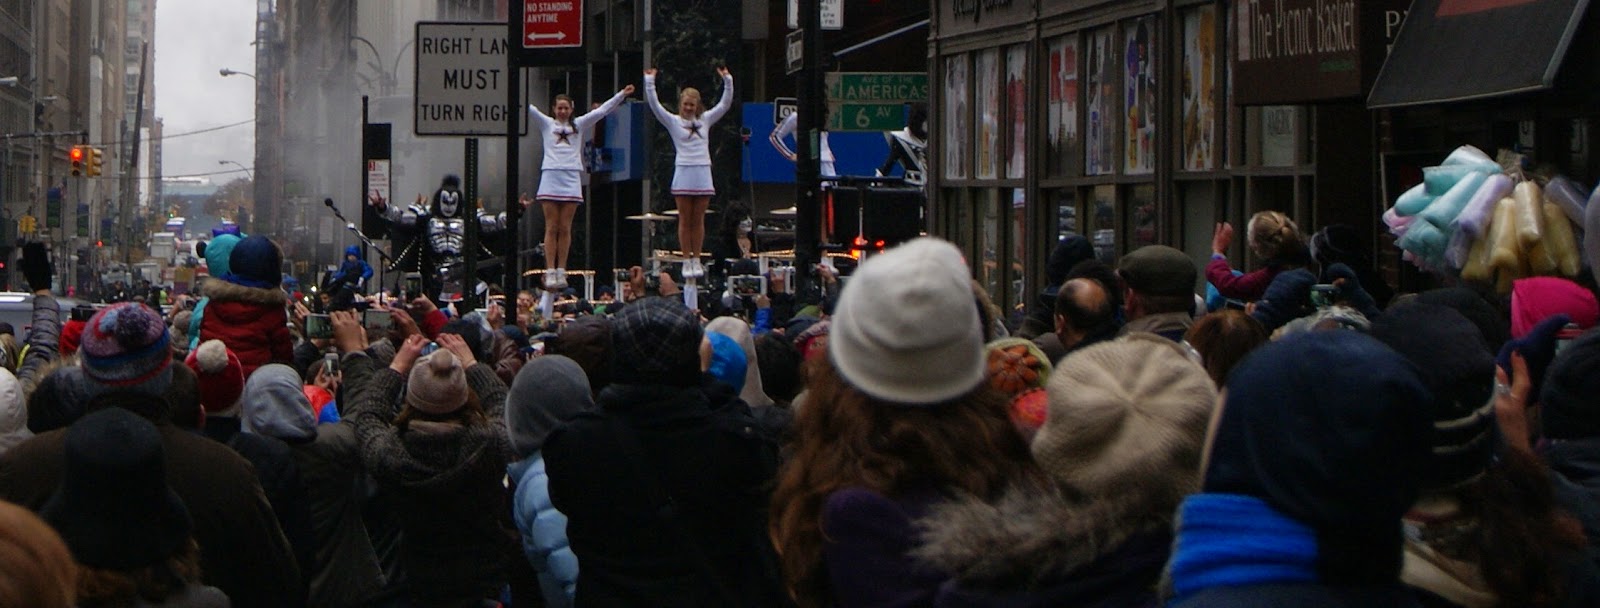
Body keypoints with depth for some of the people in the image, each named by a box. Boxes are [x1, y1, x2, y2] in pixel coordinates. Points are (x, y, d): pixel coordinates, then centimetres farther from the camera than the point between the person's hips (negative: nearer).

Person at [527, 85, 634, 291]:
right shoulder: (547, 124, 11)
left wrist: (622, 95, 6)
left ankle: (561, 271, 5)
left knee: (565, 229, 2)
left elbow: (601, 111, 11)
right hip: (550, 176, -1)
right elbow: (530, 108, 3)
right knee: (551, 228, -3)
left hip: (572, 179, 1)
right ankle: (550, 272, -5)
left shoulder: (579, 125, 14)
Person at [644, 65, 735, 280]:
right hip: (683, 174, -2)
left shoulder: (705, 120, 11)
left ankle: (696, 260, 9)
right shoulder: (674, 122, 3)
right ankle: (687, 261, 5)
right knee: (685, 220, 1)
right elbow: (654, 104, -7)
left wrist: (727, 81, 0)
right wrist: (649, 82, -15)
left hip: (703, 174, 2)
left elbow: (725, 104, 9)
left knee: (698, 220, 5)